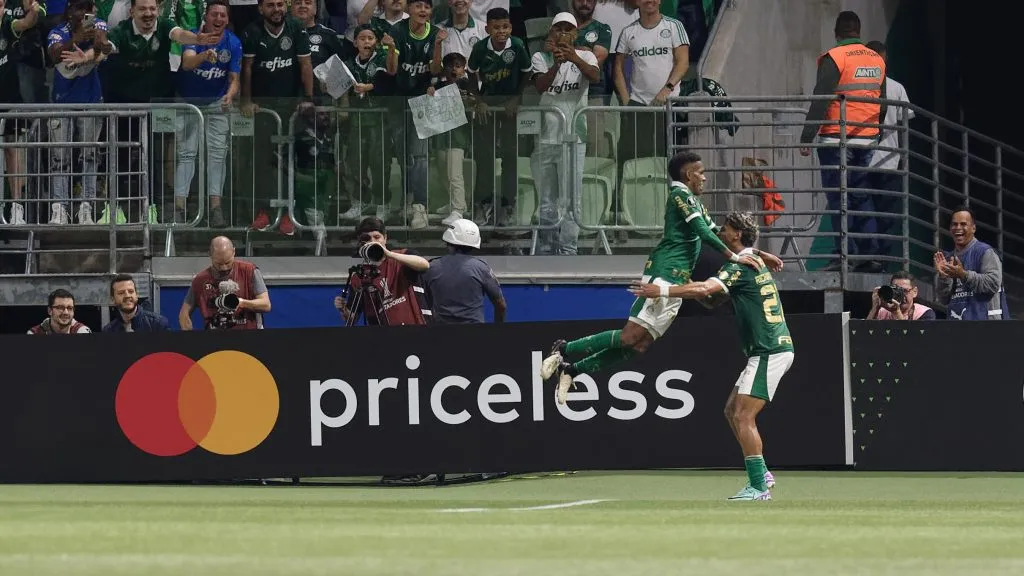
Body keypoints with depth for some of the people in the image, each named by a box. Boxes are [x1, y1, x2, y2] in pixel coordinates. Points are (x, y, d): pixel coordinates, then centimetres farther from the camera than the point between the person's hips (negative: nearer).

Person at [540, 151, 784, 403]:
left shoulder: (694, 202, 25)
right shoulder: (681, 194, -5)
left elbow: (717, 234, 29)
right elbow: (704, 233, -14)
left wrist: (756, 253, 23)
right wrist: (735, 257, -12)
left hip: (675, 282, 10)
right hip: (664, 275, -10)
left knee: (638, 345, 4)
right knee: (631, 336, -15)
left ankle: (571, 371, 7)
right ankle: (564, 351, -9)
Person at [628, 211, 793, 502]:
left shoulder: (741, 265, -13)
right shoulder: (753, 263, 19)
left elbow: (705, 289, -28)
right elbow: (713, 299, 22)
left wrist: (663, 291, -26)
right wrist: (687, 287, 6)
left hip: (769, 352, -10)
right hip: (772, 349, 10)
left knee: (743, 416, -12)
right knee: (733, 410, 14)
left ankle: (759, 487, -12)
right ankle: (760, 474, 14)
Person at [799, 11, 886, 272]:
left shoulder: (834, 58, -11)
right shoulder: (877, 60, 10)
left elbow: (820, 101, -14)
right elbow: (882, 102, 18)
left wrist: (806, 137, -11)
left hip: (837, 140, -6)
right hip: (866, 141, 6)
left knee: (838, 198, -3)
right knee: (862, 197, 11)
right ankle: (869, 255, 6)